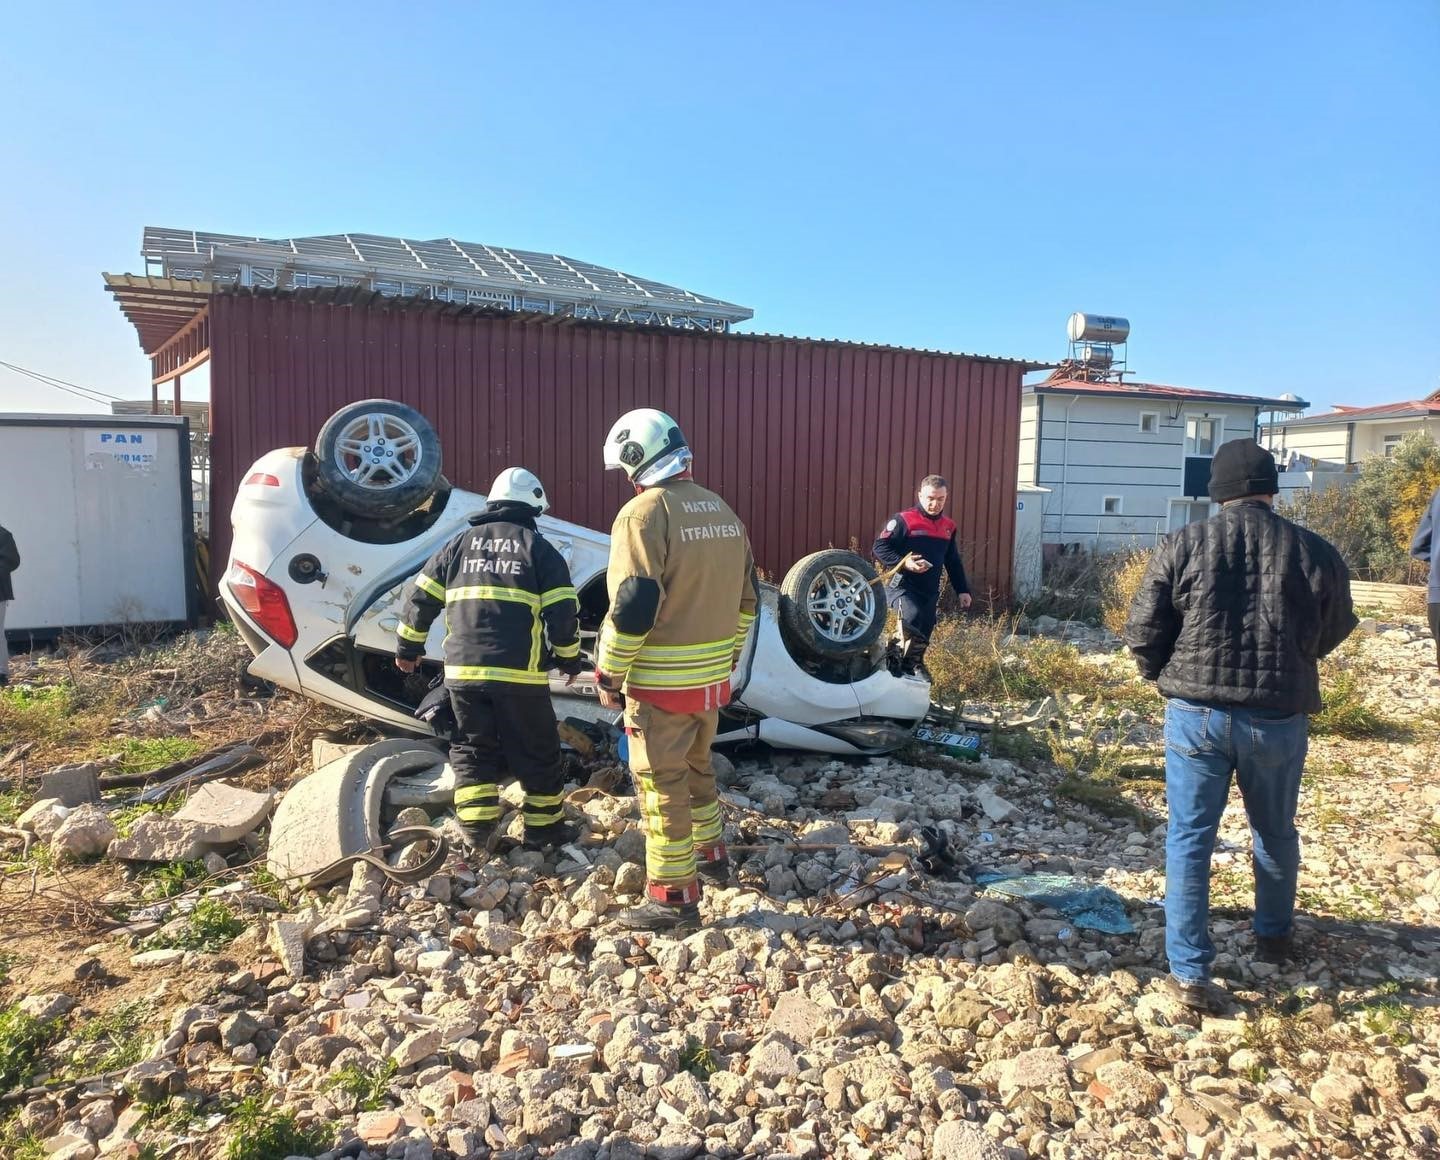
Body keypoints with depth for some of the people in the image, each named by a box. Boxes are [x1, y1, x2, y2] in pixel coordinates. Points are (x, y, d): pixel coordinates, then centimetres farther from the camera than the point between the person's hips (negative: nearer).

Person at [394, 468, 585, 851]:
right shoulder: (539, 548, 3)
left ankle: (477, 828, 10)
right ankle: (544, 827, 19)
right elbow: (563, 611, -2)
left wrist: (408, 647, 25)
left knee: (473, 750, 15)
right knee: (536, 752, 11)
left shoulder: (459, 544, 14)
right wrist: (569, 658, 11)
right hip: (520, 673, -3)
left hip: (463, 670, 3)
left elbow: (420, 598, 14)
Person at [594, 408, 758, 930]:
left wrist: (609, 675, -10)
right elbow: (745, 597, 15)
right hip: (711, 676, 8)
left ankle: (674, 896, 9)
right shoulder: (723, 510, 9)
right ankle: (709, 853, 40)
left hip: (661, 682, -8)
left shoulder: (643, 514, -16)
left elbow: (631, 606, -21)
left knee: (662, 783, 2)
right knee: (696, 766, 25)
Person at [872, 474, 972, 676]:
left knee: (922, 639, 6)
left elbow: (953, 562, 23)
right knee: (912, 618, -33)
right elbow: (879, 547, -8)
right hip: (904, 588, -6)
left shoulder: (949, 526, 14)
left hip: (930, 593, 6)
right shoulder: (904, 520, -7)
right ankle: (894, 657, -12)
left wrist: (962, 590, 17)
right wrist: (904, 563, -21)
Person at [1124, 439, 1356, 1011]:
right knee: (1276, 833, 24)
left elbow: (1142, 632, -6)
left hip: (1196, 714, -1)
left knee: (1189, 837, 8)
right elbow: (1332, 635, 11)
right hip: (1279, 718, 2)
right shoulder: (1316, 553, -4)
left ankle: (1189, 973, 8)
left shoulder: (1181, 546, -7)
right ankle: (1274, 935, 46)